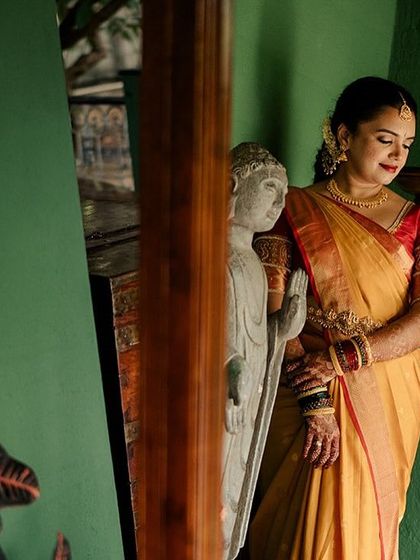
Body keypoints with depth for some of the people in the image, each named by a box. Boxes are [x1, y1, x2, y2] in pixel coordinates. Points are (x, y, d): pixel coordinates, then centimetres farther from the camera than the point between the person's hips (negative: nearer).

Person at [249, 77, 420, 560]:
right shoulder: (293, 212, -5)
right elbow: (276, 316, -12)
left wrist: (343, 358, -18)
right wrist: (314, 402, -18)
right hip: (307, 396, -2)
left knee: (371, 521, 15)